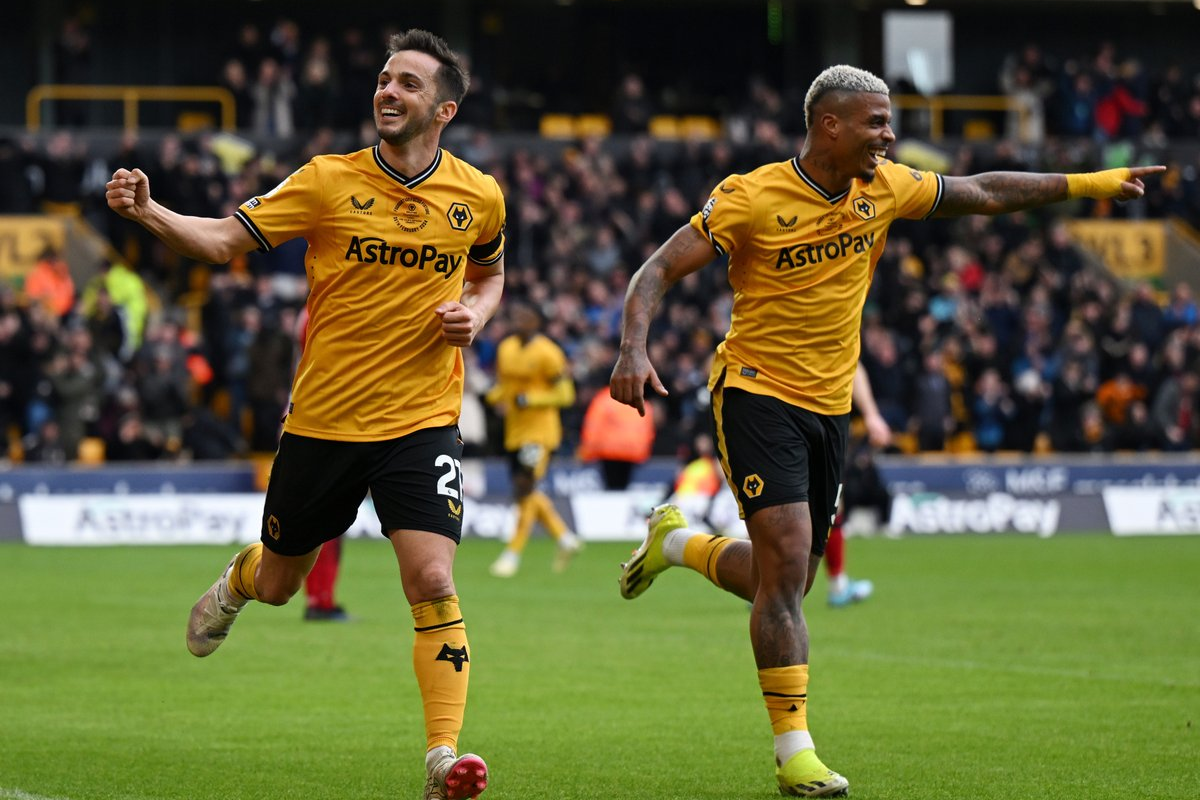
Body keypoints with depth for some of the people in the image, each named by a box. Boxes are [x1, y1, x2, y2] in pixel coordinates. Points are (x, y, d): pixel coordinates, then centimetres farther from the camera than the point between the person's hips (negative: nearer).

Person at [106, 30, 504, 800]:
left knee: (432, 582, -19)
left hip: (421, 420, 0)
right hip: (323, 418, 0)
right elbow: (224, 239, -10)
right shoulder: (329, 181, -6)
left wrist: (476, 315, -2)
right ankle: (237, 581, 54)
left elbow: (491, 272, 20)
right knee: (278, 584, 16)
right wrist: (149, 212, -28)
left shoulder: (479, 197, 0)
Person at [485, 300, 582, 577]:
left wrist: (530, 399, -21)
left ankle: (514, 552, -3)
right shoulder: (506, 349, 8)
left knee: (524, 488, -11)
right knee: (526, 492, 10)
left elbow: (565, 393, -12)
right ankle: (565, 537, 25)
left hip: (539, 431, -8)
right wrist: (497, 399, -1)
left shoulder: (547, 354, -13)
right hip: (514, 431, 8)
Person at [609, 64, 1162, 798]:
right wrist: (634, 350, -29)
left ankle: (676, 541, 39)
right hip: (759, 397, -6)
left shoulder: (885, 188, 3)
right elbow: (659, 271, -12)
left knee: (784, 582, 10)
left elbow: (985, 193, 16)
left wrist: (1091, 184, 15)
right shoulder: (752, 199, -14)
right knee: (787, 564, -17)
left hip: (829, 406, 6)